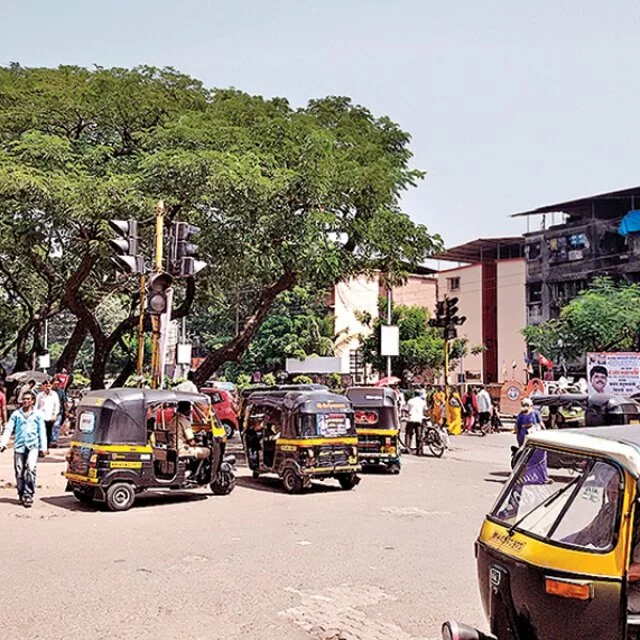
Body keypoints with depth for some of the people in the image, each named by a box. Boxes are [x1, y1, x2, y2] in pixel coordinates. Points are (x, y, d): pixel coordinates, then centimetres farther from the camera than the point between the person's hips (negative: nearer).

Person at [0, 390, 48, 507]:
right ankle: (21, 495, 17)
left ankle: (28, 495, -12)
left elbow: (42, 431, 7)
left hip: (33, 446, -2)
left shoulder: (37, 414, 6)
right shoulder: (16, 414, 9)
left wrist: (43, 448, 2)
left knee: (30, 469, -17)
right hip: (19, 446, 2)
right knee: (19, 472, 3)